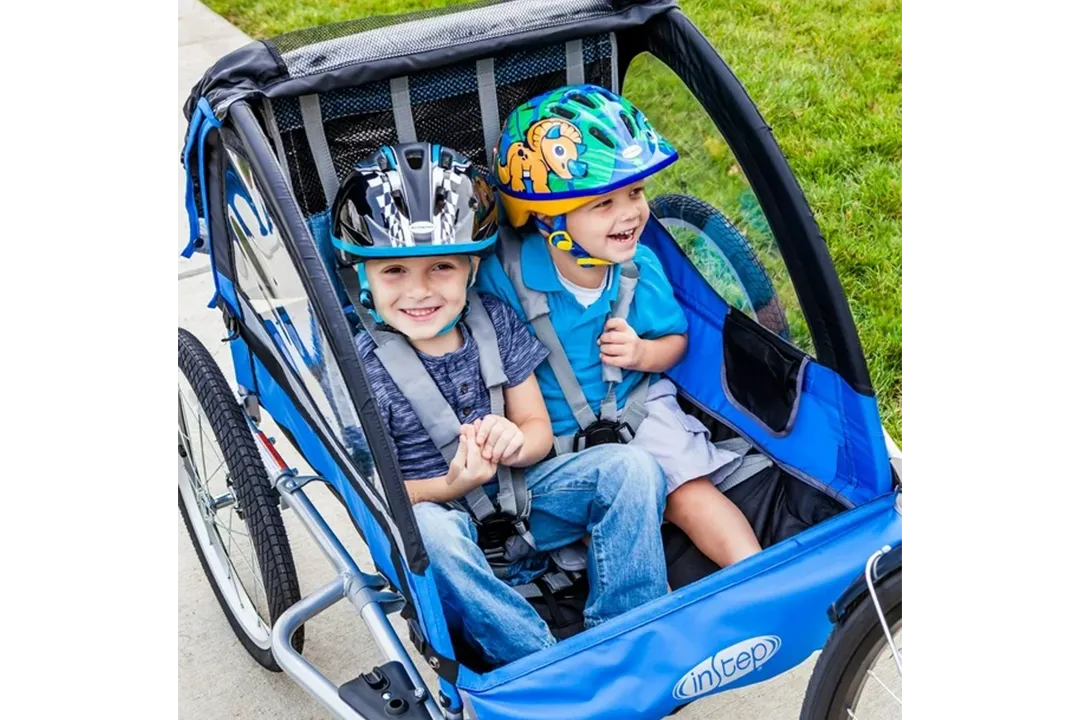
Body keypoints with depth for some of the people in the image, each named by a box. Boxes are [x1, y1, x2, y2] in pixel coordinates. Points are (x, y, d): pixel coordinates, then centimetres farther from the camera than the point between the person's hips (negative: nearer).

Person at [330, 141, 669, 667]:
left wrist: (515, 442, -23)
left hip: (517, 498, 4)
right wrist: (452, 485, -29)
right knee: (425, 528, -39)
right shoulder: (362, 369, -15)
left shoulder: (496, 322, -4)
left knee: (631, 467, -17)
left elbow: (539, 428, 2)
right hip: (433, 505, -4)